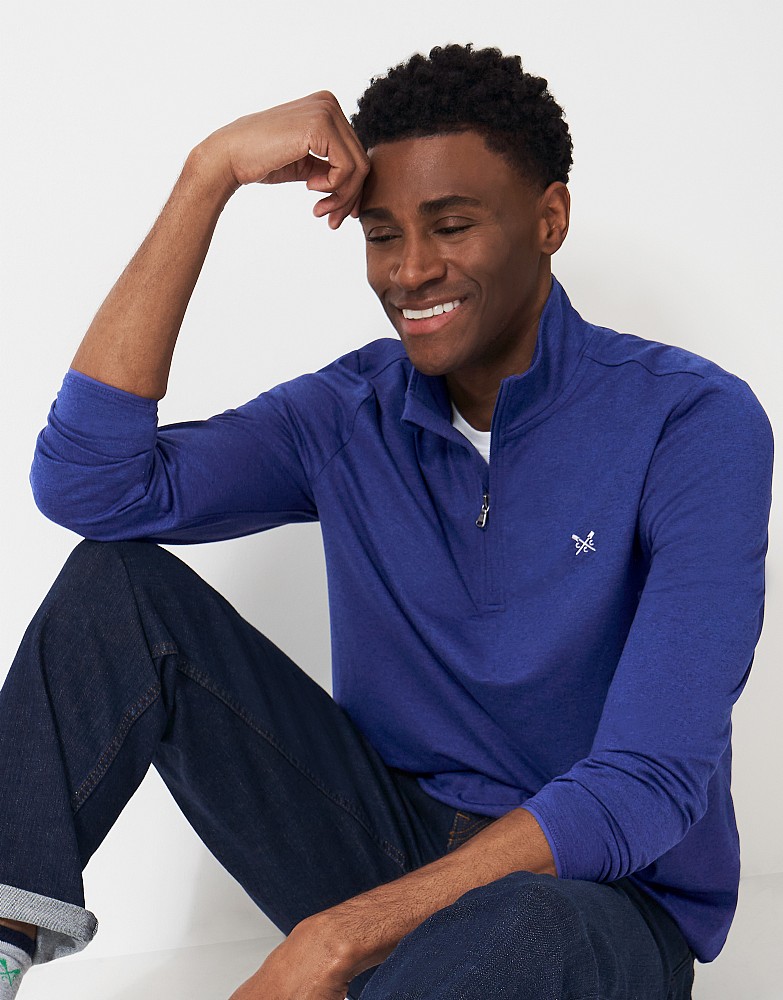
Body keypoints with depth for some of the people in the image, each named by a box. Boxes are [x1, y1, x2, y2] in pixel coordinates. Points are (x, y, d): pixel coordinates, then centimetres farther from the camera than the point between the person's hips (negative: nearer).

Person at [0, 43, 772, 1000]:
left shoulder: (693, 424, -15)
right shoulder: (348, 414, -1)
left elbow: (649, 787, -22)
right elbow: (88, 484, -16)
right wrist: (210, 172, -16)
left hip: (604, 899, -4)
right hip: (389, 847, 4)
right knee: (120, 580, -11)